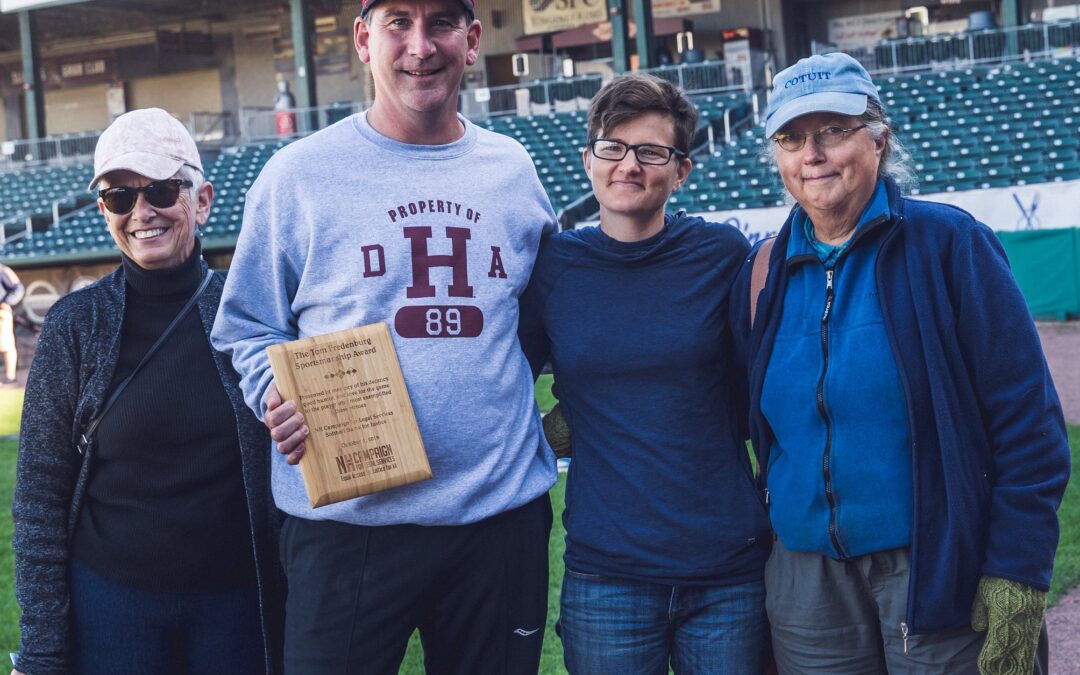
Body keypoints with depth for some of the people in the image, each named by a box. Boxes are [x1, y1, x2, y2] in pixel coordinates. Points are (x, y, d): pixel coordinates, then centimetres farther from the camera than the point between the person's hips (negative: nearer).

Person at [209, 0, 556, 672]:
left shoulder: (514, 170, 9)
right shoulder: (299, 174, -1)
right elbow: (245, 328, 3)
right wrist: (279, 396, -15)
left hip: (503, 511, 3)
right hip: (348, 520, -3)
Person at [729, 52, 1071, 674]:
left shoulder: (949, 243, -7)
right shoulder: (766, 273, 7)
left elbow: (1027, 419, -10)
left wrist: (1019, 575, -14)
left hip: (940, 571, -4)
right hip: (807, 573, 4)